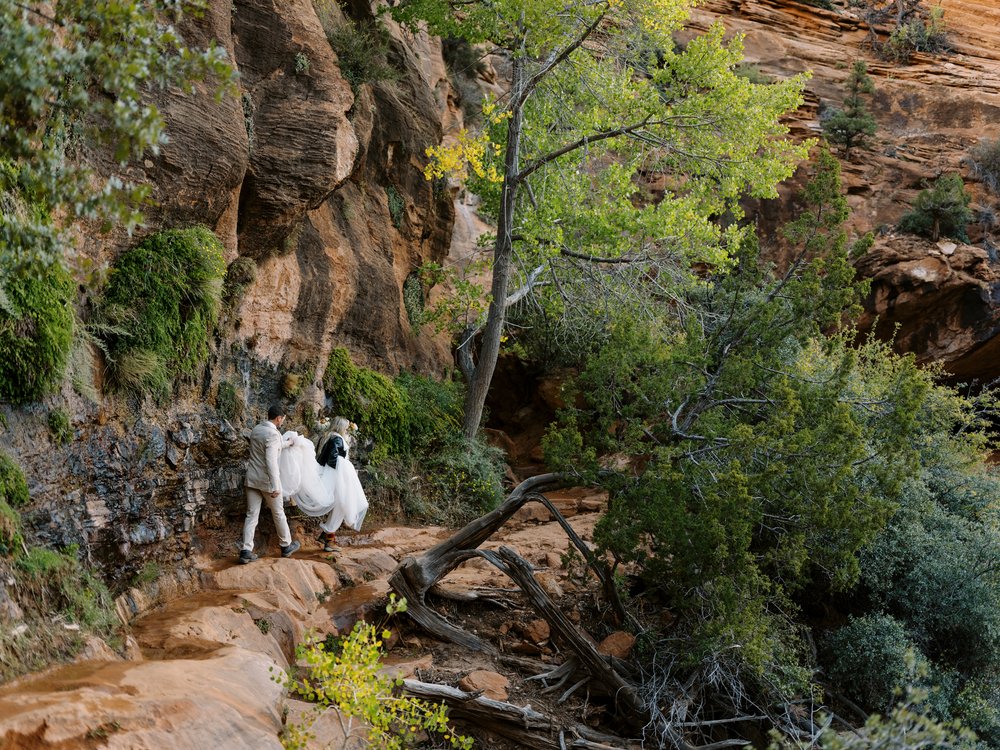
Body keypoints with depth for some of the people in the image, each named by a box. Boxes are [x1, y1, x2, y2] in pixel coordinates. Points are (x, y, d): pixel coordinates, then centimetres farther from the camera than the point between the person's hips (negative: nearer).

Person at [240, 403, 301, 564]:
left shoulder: (256, 430, 7)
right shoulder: (273, 434, -19)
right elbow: (271, 461, -25)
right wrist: (275, 486, -24)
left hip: (252, 479, 7)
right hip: (266, 480, -7)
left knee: (251, 515, 5)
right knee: (278, 513, 12)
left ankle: (246, 551, -2)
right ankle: (286, 546, 27)